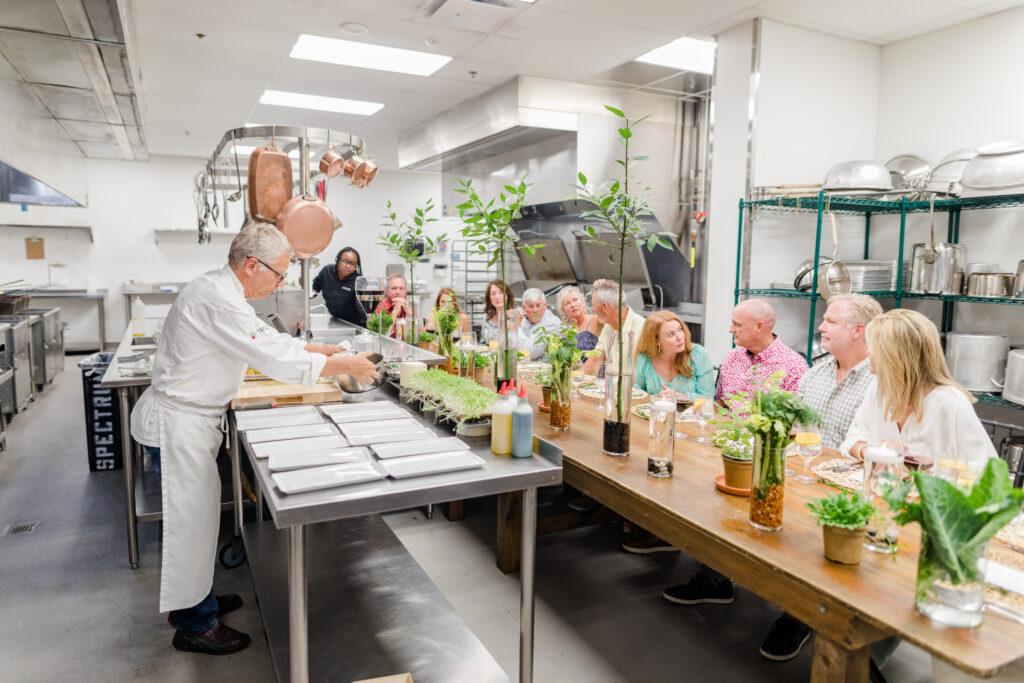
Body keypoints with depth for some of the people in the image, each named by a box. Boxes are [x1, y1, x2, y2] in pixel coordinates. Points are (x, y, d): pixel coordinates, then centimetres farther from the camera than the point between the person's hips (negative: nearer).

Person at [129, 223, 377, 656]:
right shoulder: (216, 300, -26)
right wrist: (347, 367, -21)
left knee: (198, 511, 19)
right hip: (177, 422, -10)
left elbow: (270, 339, 13)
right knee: (191, 517, 3)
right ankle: (195, 625, 20)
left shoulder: (221, 290, 6)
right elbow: (274, 358, -29)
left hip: (190, 417, 10)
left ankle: (194, 599, 37)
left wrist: (327, 351, 5)